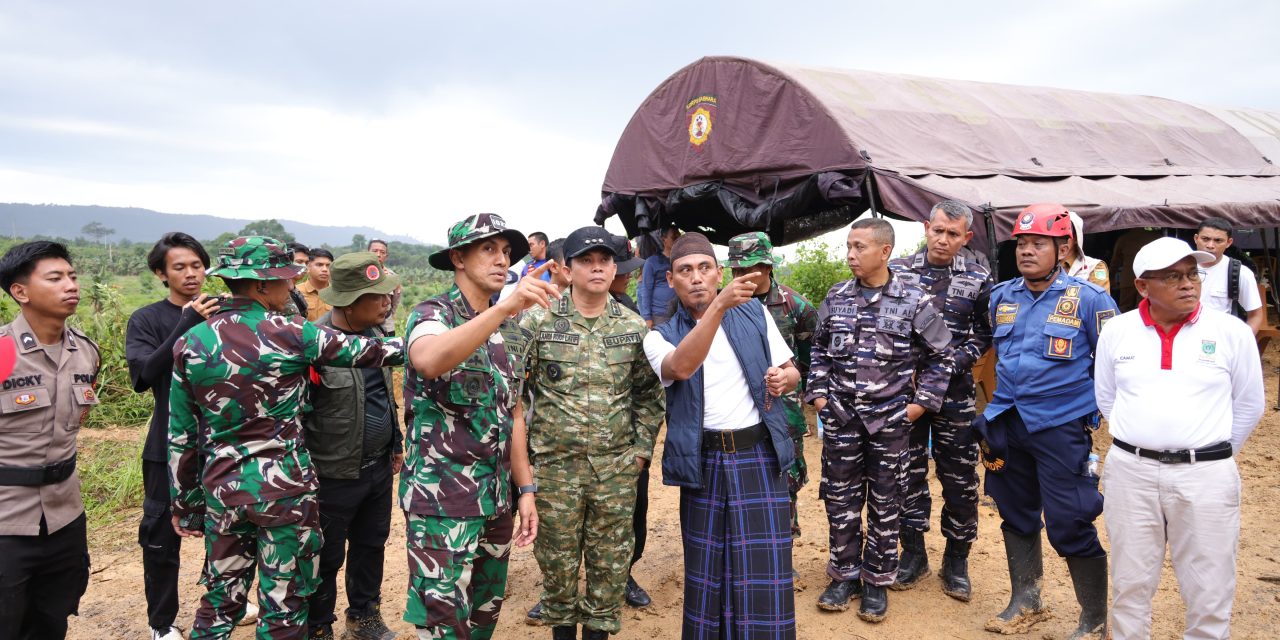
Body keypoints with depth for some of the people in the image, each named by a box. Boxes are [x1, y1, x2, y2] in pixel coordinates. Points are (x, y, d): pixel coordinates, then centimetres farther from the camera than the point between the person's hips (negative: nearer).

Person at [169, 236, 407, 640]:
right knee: (284, 607, 8)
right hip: (285, 488, -4)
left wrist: (184, 505, 13)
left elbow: (181, 438, 4)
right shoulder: (291, 333, -12)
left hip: (221, 488, 4)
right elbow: (366, 352, 0)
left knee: (221, 600, 18)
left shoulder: (190, 343, -1)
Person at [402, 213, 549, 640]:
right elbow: (428, 361, -35)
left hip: (496, 499, 7)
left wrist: (526, 489, 10)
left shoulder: (507, 330, 11)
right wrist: (507, 306, -41)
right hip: (441, 498, -7)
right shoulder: (433, 313, -10)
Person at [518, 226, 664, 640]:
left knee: (611, 559, 10)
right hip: (555, 464, -2)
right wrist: (521, 444, -3)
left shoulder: (634, 326, 4)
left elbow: (649, 393, 10)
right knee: (558, 558, 10)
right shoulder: (539, 322, -4)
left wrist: (643, 447, 4)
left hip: (617, 466, 2)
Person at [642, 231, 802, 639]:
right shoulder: (660, 336, 1)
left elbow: (791, 371, 15)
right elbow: (682, 367, -23)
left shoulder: (755, 314, 6)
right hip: (704, 463, 0)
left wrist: (784, 379, -10)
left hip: (760, 456, 1)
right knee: (706, 574, 9)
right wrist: (719, 305, -33)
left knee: (764, 572, 0)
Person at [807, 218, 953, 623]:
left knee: (884, 502, 8)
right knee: (840, 498, 9)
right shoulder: (835, 298, 3)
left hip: (889, 418, -3)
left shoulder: (914, 301, -7)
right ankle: (845, 574, 24)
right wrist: (817, 392, 5)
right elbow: (820, 349, 13)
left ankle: (877, 581, 22)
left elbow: (939, 356, 0)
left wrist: (922, 402, -4)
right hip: (840, 416, 3)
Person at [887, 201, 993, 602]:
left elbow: (989, 331, 6)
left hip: (955, 392, 0)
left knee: (960, 477, 4)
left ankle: (956, 560, 21)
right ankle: (913, 553, 23)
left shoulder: (979, 280, 2)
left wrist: (959, 359, -9)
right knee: (907, 472, 8)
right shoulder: (897, 272, 2)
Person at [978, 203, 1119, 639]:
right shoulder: (1000, 297, 6)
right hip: (1008, 424, 6)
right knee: (1016, 515, 16)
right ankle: (1026, 602, 33)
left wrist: (1096, 413, -4)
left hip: (1062, 428, -5)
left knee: (1069, 526, -4)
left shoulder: (1089, 300, -8)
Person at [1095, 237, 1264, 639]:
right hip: (1130, 471, 1)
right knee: (1130, 585, 12)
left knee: (1209, 592, 6)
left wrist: (1214, 455, 10)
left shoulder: (1231, 332, -3)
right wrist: (1142, 444, 12)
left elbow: (1249, 405, 7)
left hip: (1206, 477, -1)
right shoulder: (1116, 331, 2)